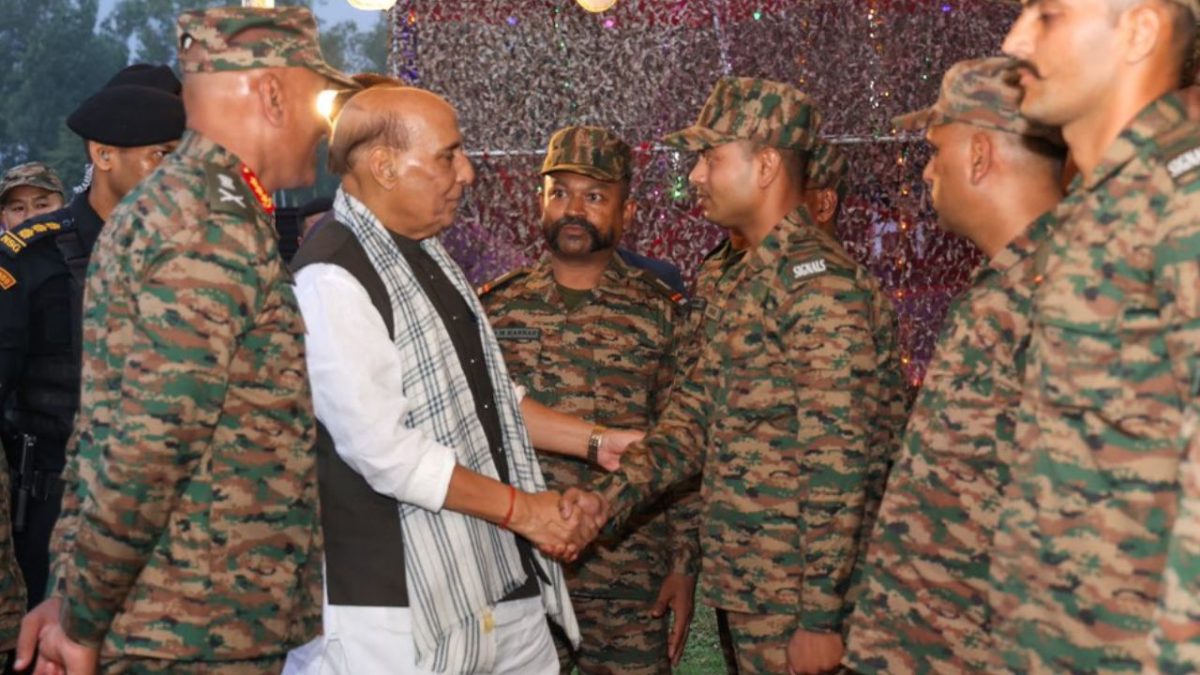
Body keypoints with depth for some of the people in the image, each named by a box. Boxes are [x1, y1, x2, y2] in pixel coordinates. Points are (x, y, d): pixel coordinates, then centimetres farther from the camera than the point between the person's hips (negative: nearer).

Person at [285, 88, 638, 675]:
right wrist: (521, 509, -14)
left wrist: (596, 442, 13)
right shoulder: (333, 279, -18)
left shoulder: (428, 256, 11)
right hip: (402, 606, -8)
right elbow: (383, 451, -22)